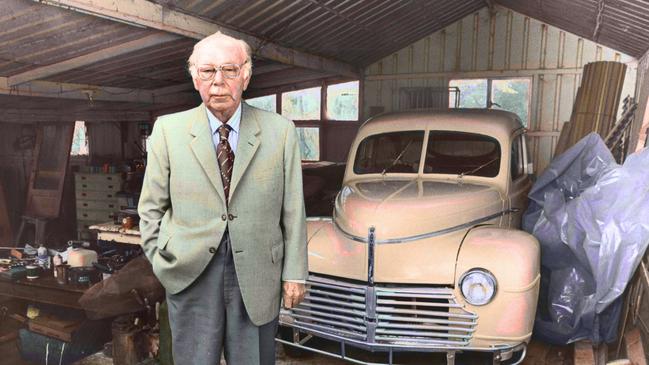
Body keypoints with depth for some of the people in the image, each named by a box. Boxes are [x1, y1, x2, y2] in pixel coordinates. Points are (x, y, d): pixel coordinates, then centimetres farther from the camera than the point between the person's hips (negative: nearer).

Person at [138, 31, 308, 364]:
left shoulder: (280, 132, -1)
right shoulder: (168, 130, 1)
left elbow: (292, 209, 0)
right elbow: (151, 207, 6)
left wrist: (294, 274, 0)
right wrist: (161, 264, 1)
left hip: (257, 277, 0)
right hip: (190, 276, 0)